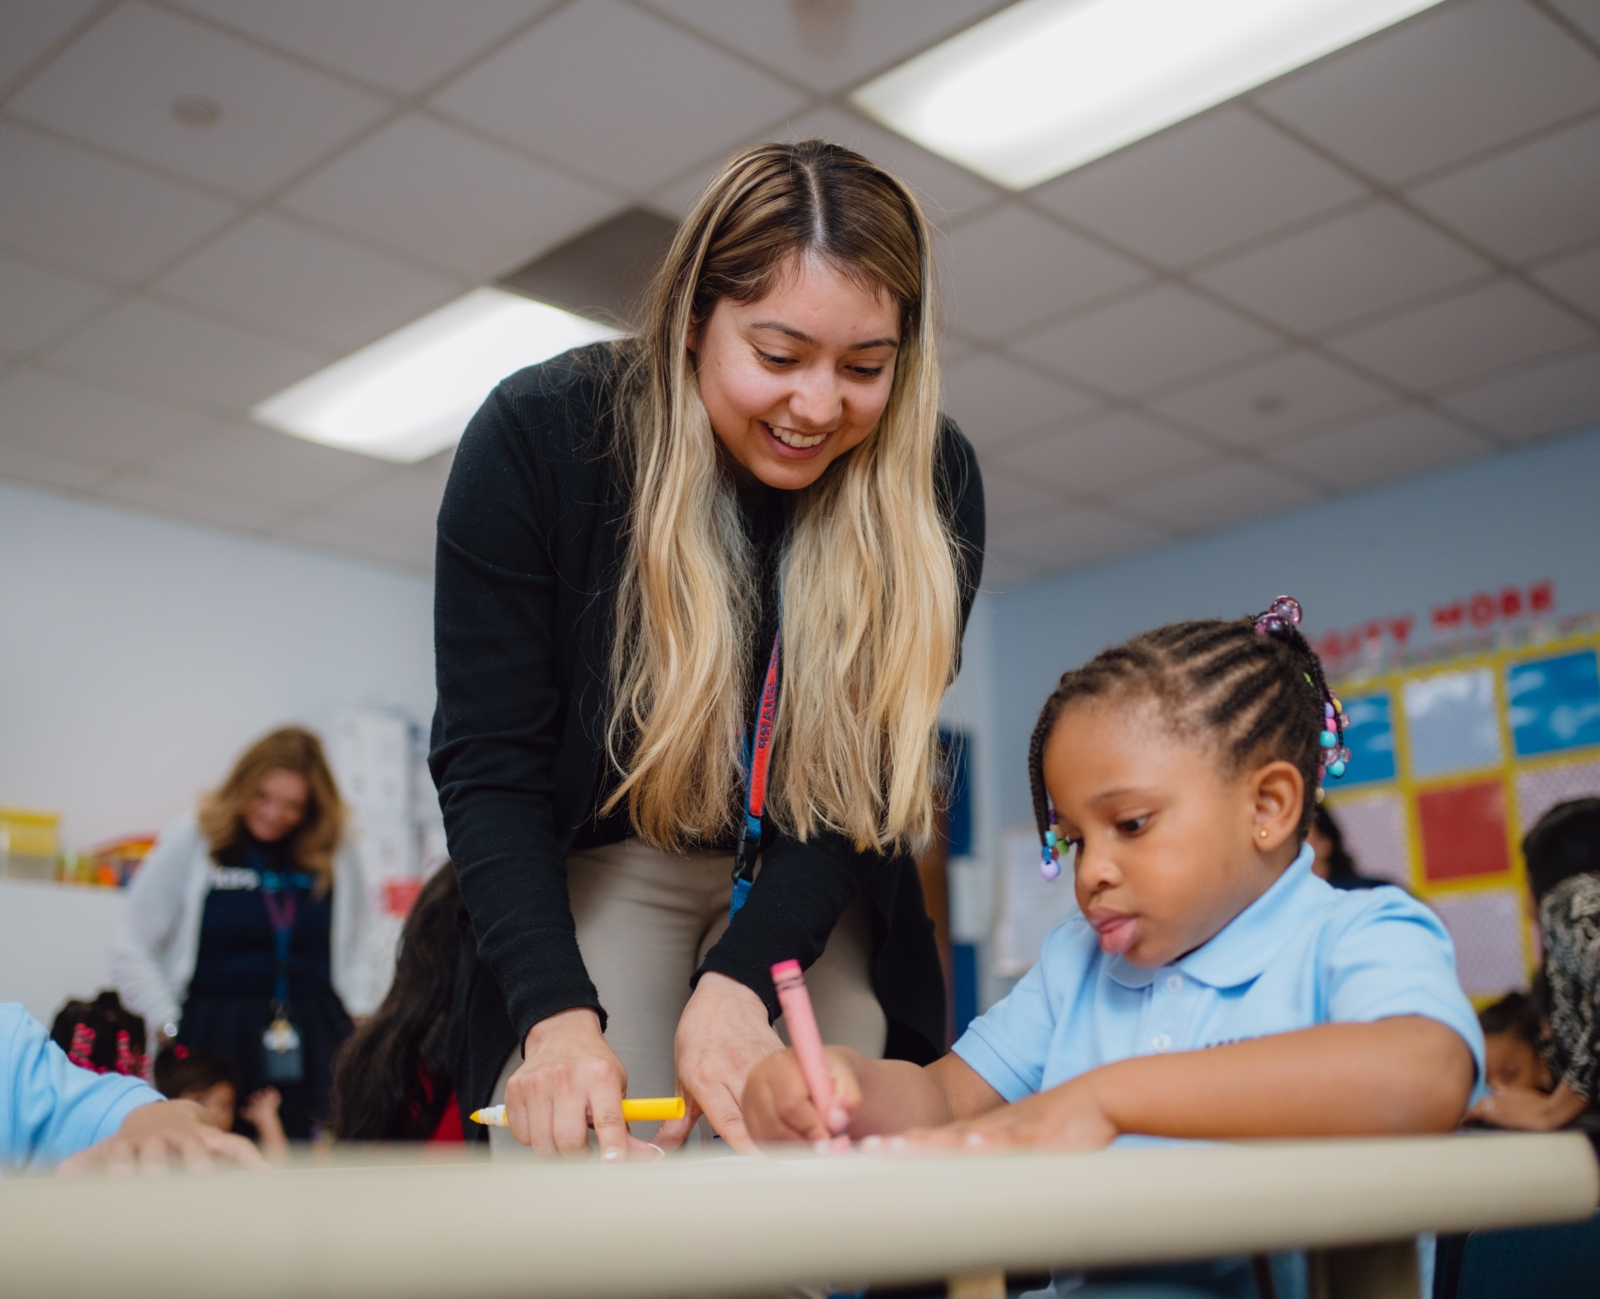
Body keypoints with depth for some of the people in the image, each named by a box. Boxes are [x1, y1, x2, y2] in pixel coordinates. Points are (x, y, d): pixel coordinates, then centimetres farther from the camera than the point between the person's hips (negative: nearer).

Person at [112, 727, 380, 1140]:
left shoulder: (336, 858, 10)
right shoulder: (190, 843, 3)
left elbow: (357, 946, 21)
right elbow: (131, 949, 6)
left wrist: (359, 1017, 9)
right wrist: (170, 1024, 0)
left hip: (314, 1043, 2)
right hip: (217, 1040, -2)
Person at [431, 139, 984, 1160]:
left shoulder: (931, 481, -16)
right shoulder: (539, 436, -20)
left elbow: (868, 778, -16)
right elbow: (489, 765, -19)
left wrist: (740, 982, -30)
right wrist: (558, 1013, -31)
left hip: (817, 890, 2)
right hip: (605, 865, -1)